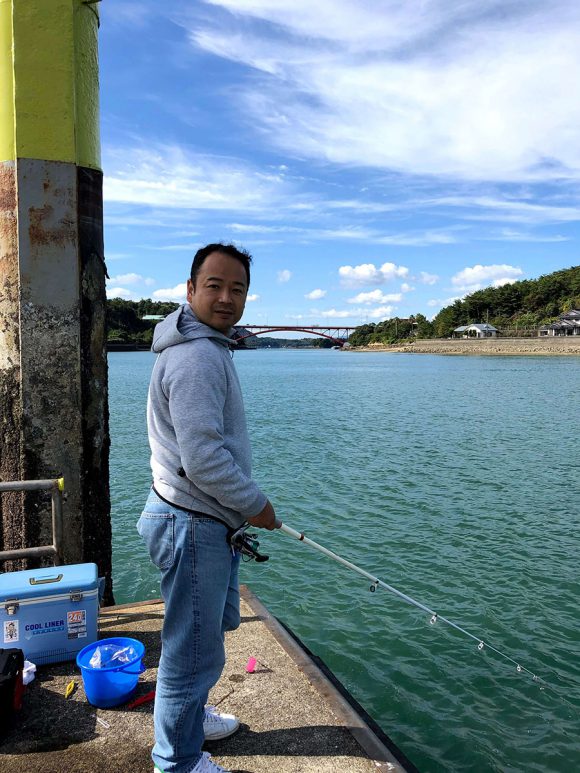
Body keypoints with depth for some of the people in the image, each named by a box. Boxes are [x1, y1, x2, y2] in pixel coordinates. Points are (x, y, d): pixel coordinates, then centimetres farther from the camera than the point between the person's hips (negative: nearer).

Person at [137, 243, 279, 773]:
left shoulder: (209, 347, 13)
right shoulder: (197, 356, -23)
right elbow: (202, 458, -28)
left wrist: (243, 504, 22)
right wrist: (255, 504, -14)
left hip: (209, 519, 11)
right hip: (193, 524, -11)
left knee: (215, 625, 28)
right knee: (194, 647, 6)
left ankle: (191, 715, 50)